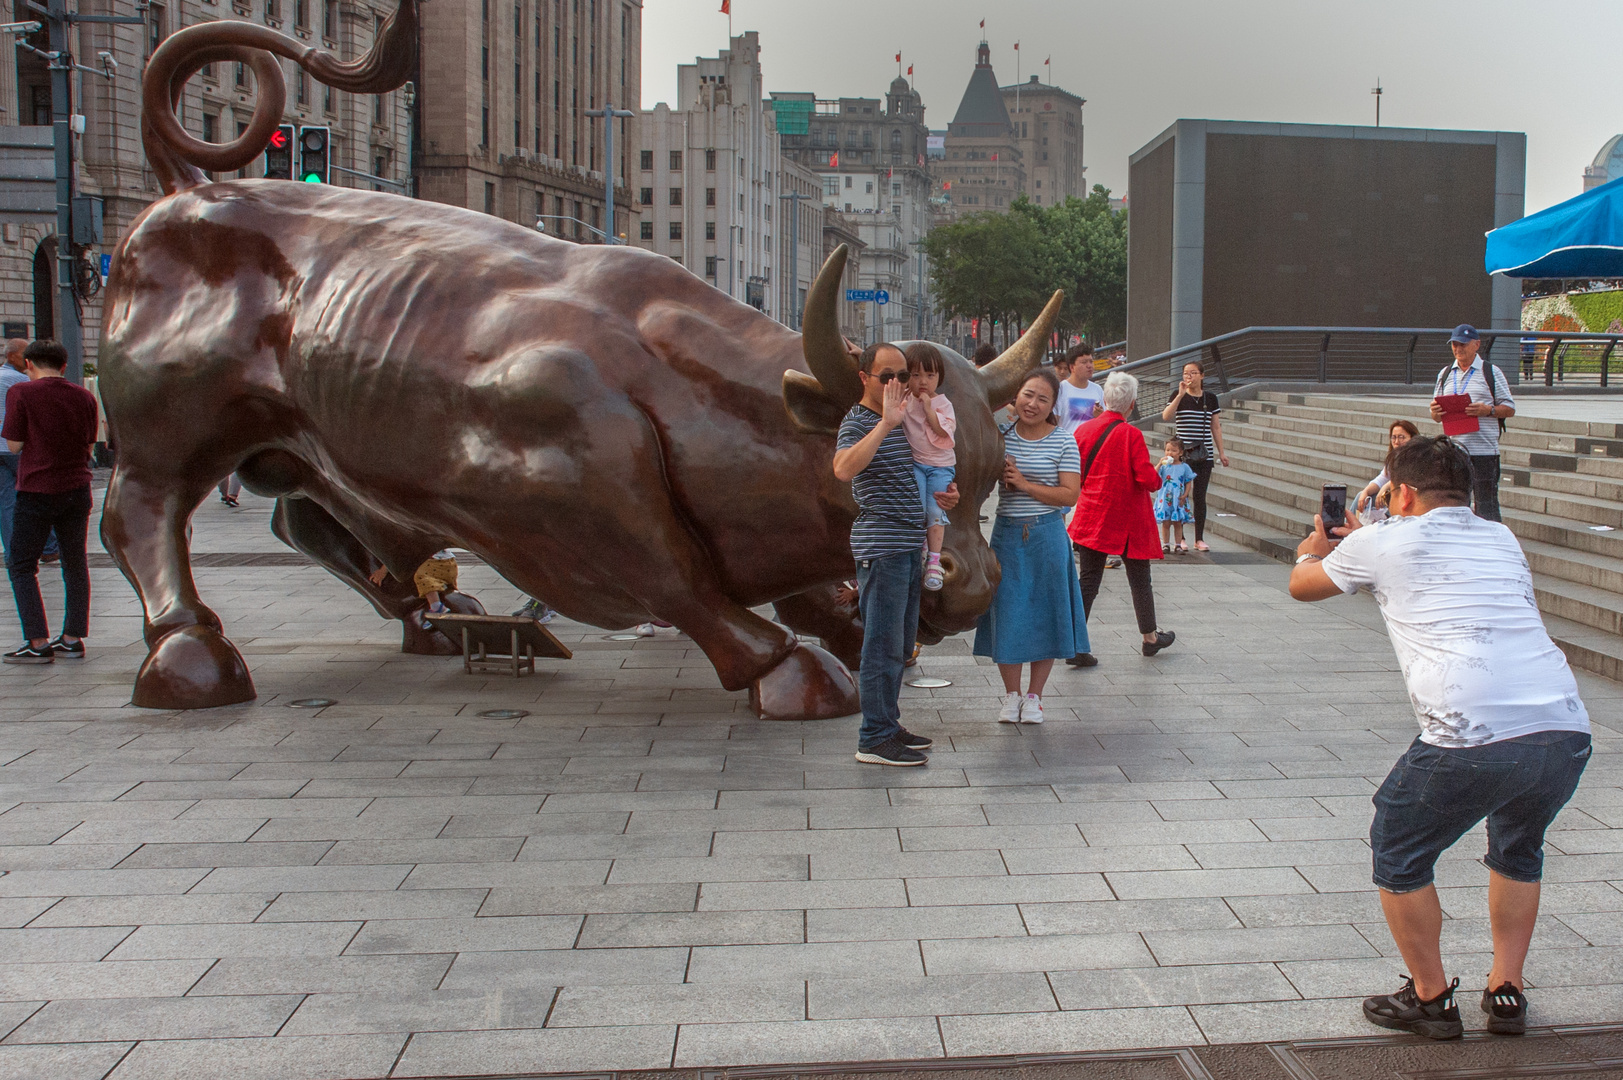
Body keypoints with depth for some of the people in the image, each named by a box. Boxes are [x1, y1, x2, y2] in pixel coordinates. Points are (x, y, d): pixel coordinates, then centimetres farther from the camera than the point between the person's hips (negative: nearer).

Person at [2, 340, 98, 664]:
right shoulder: (84, 396, 4)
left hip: (37, 490, -4)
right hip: (77, 488, 5)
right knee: (75, 564, 11)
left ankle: (38, 642, -2)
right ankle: (73, 639, 13)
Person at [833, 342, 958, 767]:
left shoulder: (902, 421, 17)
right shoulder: (857, 423, -12)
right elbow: (844, 468, -34)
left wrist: (941, 494, 12)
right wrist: (886, 422, -37)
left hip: (909, 544, 9)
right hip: (880, 545, -9)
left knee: (901, 643, 15)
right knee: (884, 644, -7)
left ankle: (889, 724, 24)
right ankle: (874, 739, -2)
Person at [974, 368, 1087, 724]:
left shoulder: (1063, 441, -5)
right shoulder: (1002, 437, 3)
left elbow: (1070, 495, -10)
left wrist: (1025, 484, -18)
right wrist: (1000, 472, -9)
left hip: (1047, 535, -2)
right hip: (1007, 534, 2)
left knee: (1044, 614, 5)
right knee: (1007, 614, 5)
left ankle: (1033, 696, 19)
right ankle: (1011, 695, 21)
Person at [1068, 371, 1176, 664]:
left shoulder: (1083, 431, -1)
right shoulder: (1131, 435, -15)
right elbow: (1147, 478, -18)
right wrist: (1158, 480, 3)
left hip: (1091, 516, 4)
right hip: (1128, 520, -3)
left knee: (1088, 581, 4)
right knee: (1140, 581, 14)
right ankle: (1150, 638, 31)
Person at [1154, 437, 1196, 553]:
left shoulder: (1184, 467, 0)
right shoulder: (1164, 465, 1)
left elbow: (1188, 483, 3)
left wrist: (1184, 496, -6)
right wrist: (1160, 464, -21)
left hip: (1178, 499, 0)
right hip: (1165, 499, 0)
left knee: (1177, 523, 6)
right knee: (1166, 523, 3)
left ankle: (1179, 545, 15)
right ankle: (1165, 545, 13)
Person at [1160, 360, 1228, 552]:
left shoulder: (1210, 398, 8)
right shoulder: (1178, 395, 0)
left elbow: (1216, 426, 13)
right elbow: (1166, 416, -17)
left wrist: (1221, 452, 11)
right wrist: (1181, 394, -21)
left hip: (1205, 455, 2)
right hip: (1183, 454, -2)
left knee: (1200, 496, 4)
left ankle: (1199, 539, 10)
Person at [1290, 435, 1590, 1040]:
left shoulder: (1385, 542, 9)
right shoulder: (1501, 541, 24)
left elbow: (1302, 585, 28)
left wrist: (1314, 549, 51)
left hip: (1473, 737, -6)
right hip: (1567, 732, 6)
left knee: (1398, 853, 20)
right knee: (1517, 850, 33)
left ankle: (1430, 999, 25)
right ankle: (1507, 992, 33)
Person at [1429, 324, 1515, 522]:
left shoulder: (1491, 372, 2)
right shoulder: (1445, 374, 15)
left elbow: (1510, 409, 1)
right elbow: (1436, 415, 17)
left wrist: (1487, 410, -17)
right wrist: (1435, 412, -7)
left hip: (1484, 450, -4)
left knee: (1486, 505, -3)